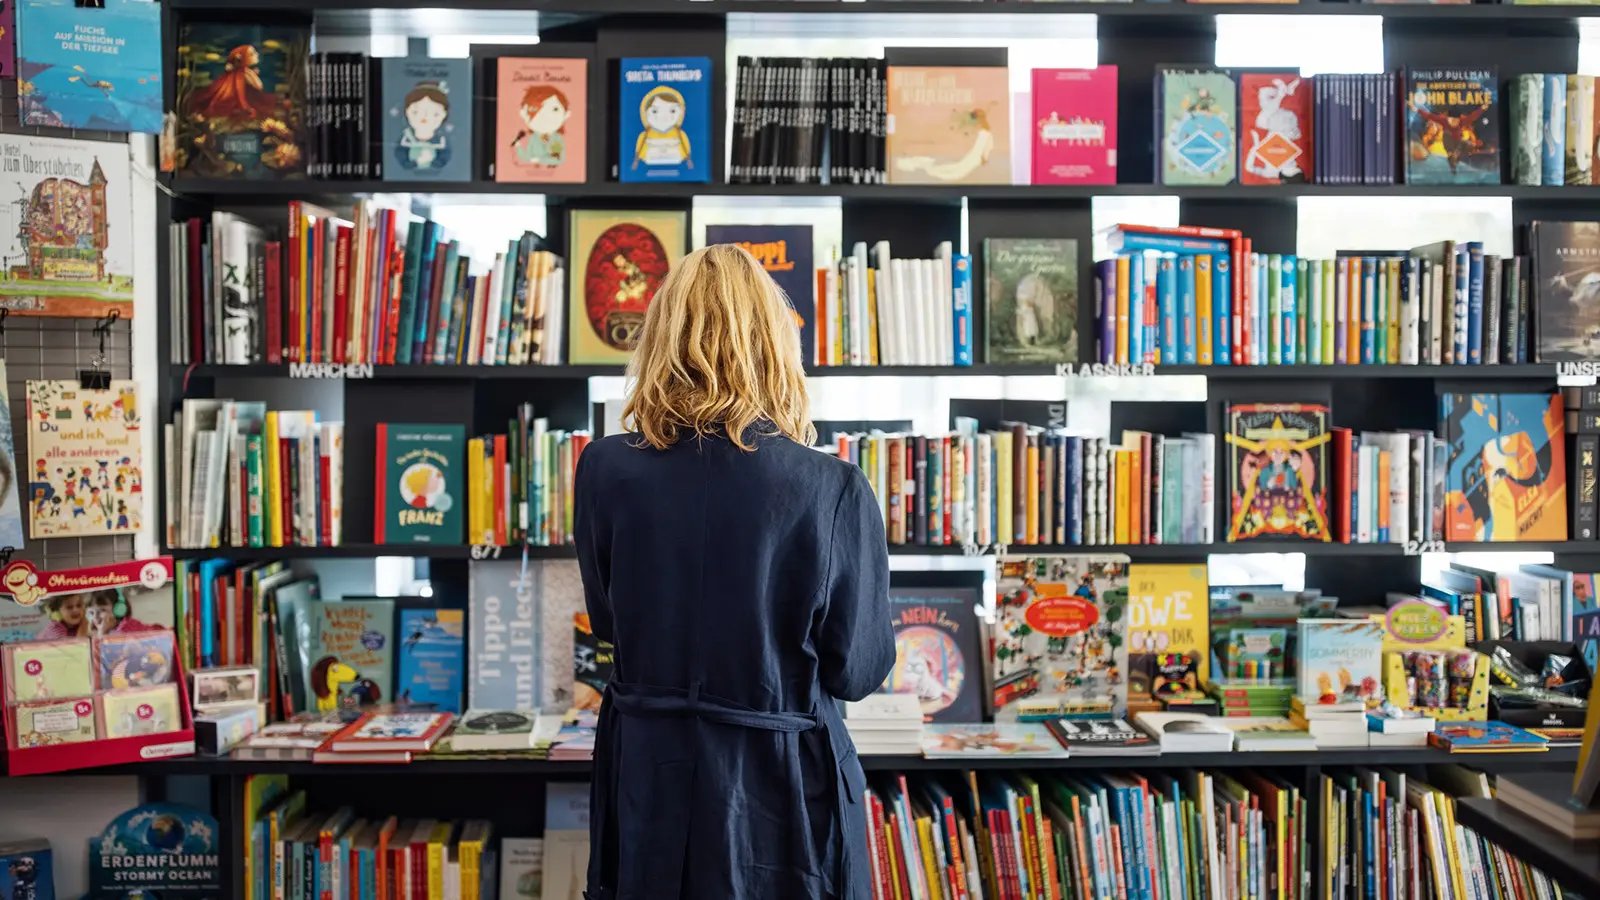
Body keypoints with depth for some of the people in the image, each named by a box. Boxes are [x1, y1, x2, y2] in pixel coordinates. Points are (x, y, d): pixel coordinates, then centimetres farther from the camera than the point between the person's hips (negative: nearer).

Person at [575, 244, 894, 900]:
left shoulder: (605, 470, -10)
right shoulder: (833, 490, -19)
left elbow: (609, 622, 6)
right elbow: (858, 670, -8)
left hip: (645, 775, 2)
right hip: (779, 790, -2)